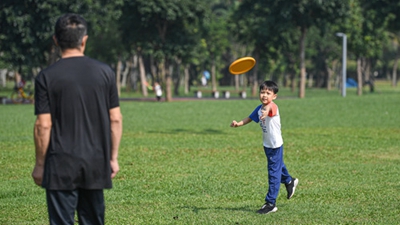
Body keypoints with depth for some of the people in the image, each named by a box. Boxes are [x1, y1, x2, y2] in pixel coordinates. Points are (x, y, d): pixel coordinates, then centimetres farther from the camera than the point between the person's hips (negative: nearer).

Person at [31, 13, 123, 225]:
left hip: (61, 167, -3)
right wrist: (113, 157, 12)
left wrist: (39, 164, 1)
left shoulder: (46, 77, -6)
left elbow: (43, 125, -8)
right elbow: (115, 119, 3)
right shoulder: (104, 72, 2)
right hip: (96, 163, 3)